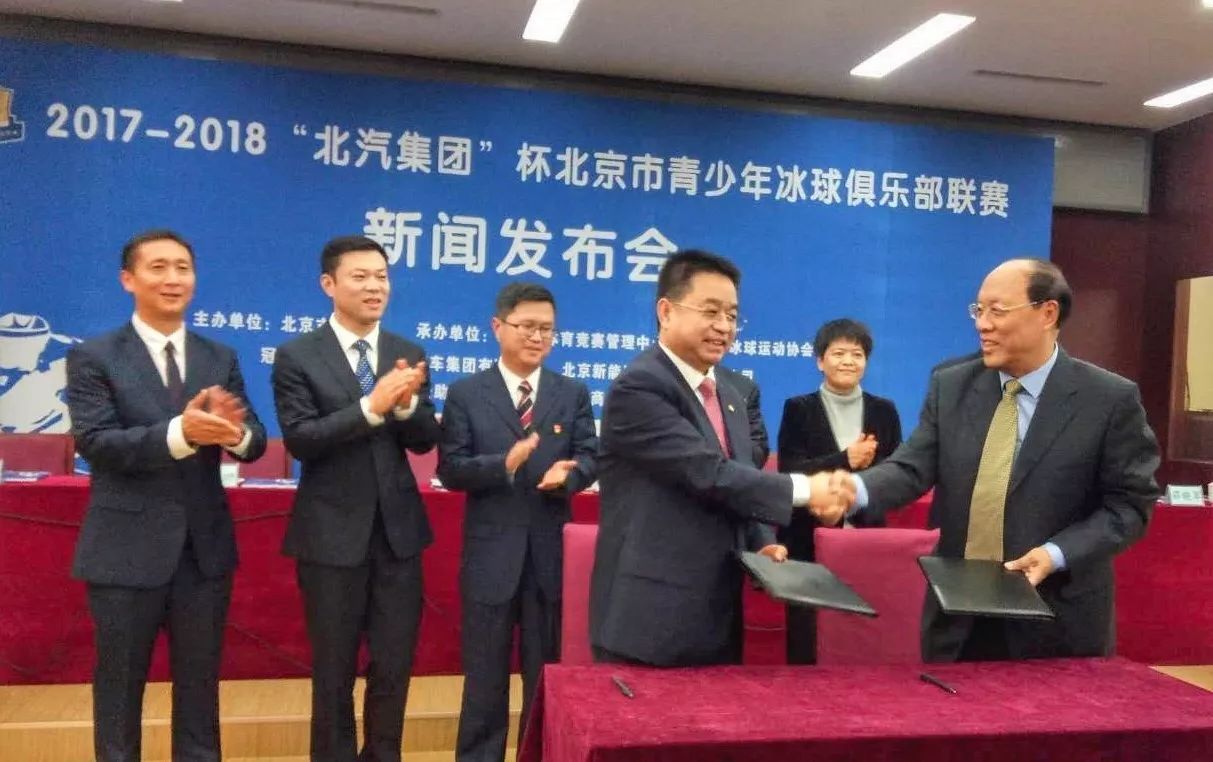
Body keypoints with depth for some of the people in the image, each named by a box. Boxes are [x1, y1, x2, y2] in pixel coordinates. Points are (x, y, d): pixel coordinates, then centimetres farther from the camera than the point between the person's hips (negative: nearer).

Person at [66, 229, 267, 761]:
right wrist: (181, 432, -32)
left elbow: (254, 442, -2)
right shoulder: (92, 357, -5)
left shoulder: (221, 359, 5)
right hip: (127, 549, -3)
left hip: (205, 545, 3)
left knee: (200, 681, 16)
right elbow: (95, 443, -17)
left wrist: (233, 432, -27)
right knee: (120, 682, 13)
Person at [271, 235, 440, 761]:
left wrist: (406, 404, -20)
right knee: (334, 671, 13)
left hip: (397, 530, 3)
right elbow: (300, 440, -15)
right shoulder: (297, 356, -5)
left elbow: (425, 441, 0)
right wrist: (371, 407, -25)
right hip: (332, 534, -3)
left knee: (395, 666, 13)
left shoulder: (409, 355, 5)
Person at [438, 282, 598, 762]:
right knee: (485, 674, 11)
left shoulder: (573, 394, 6)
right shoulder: (465, 394, 0)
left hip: (552, 552, 2)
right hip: (491, 552, -2)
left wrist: (569, 473, -22)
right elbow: (450, 469, -6)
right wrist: (504, 464, -23)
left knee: (547, 671, 15)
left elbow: (590, 457, 1)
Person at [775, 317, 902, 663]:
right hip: (809, 542, -2)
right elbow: (789, 474, -8)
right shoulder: (798, 409, 2)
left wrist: (869, 463, -14)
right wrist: (845, 459, -19)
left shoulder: (884, 410, 10)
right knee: (806, 640, 0)